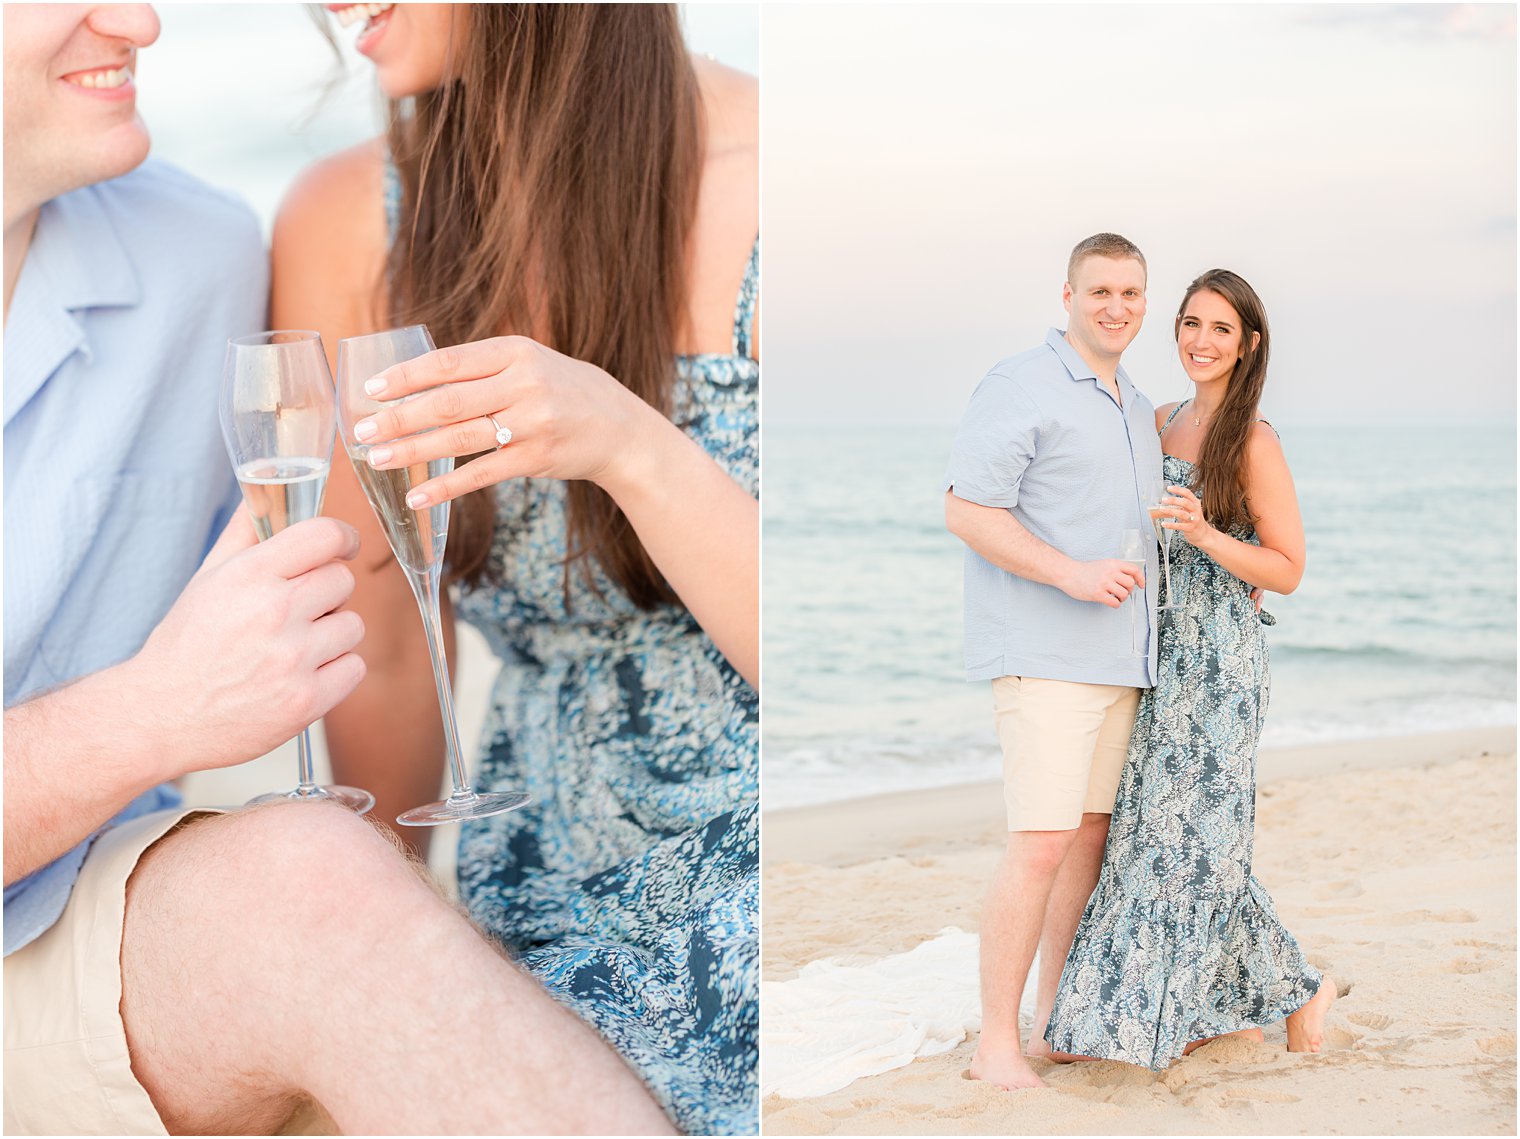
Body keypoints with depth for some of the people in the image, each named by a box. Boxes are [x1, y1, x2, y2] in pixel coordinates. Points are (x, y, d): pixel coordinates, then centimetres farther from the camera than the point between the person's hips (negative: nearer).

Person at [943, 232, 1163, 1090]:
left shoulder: (1138, 409, 19)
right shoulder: (1020, 386, -7)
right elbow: (966, 510, -15)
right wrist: (1071, 574, -23)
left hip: (1120, 658, 8)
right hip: (1044, 656, -8)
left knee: (1091, 836, 10)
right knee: (1041, 844, -13)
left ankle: (1056, 1021, 20)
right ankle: (998, 1045, -5)